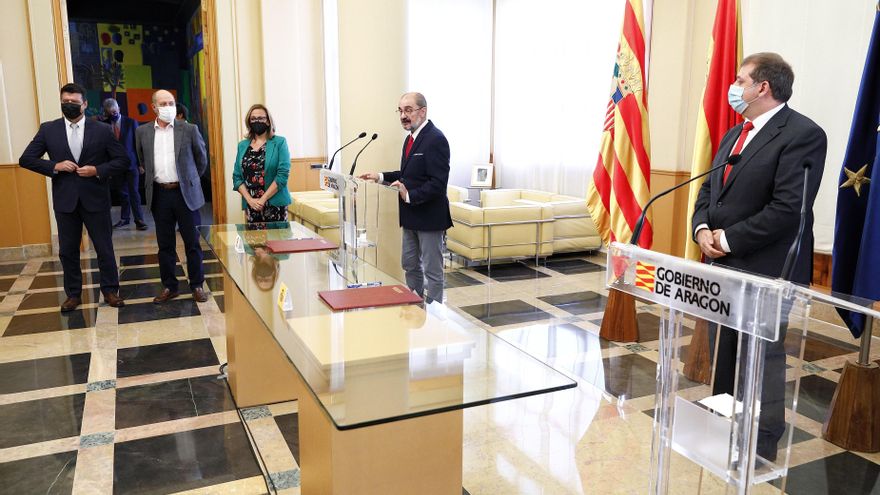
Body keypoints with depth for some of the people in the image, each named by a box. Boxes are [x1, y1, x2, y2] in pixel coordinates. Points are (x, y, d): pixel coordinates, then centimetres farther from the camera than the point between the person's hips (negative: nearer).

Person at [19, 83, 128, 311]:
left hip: (95, 199, -2)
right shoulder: (48, 129, 4)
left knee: (105, 248, 5)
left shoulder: (102, 130, 0)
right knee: (67, 250, 10)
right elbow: (26, 159, 5)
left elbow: (123, 160, 0)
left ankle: (110, 290, 20)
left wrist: (98, 170, -14)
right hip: (65, 200, 2)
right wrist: (55, 166, -11)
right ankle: (73, 294, 23)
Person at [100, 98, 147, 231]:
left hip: (131, 163, -3)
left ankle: (139, 220, -3)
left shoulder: (131, 122, -2)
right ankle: (125, 218, 19)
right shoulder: (104, 124, 4)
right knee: (122, 193, 10)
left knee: (134, 192, -6)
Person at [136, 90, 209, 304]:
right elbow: (143, 161, 19)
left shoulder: (189, 129, -2)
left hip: (185, 193, -2)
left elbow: (201, 159, 9)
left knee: (192, 242, 4)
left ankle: (197, 285, 15)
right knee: (165, 244, 9)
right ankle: (169, 287, 19)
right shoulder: (143, 132, 5)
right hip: (159, 194, 2)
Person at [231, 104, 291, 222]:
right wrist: (250, 199, -6)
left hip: (275, 204, -3)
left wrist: (263, 199, -12)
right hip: (251, 205, 3)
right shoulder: (242, 145, 11)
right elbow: (237, 177, 9)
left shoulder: (279, 143, 0)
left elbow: (283, 174, -9)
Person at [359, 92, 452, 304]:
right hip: (411, 216, 10)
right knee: (410, 265, 19)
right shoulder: (411, 137, 11)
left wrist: (410, 196, -29)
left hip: (429, 216, -10)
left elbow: (438, 183, -24)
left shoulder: (435, 139, -18)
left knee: (432, 271, 2)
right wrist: (381, 177, 9)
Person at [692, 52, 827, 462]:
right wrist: (703, 228, -2)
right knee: (723, 351, 18)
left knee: (763, 355, 4)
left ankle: (762, 443, 21)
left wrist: (730, 239, -16)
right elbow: (709, 189, 17)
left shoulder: (802, 135, -13)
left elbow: (787, 209, -21)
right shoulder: (735, 134, 15)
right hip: (725, 265, 8)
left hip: (766, 271, -8)